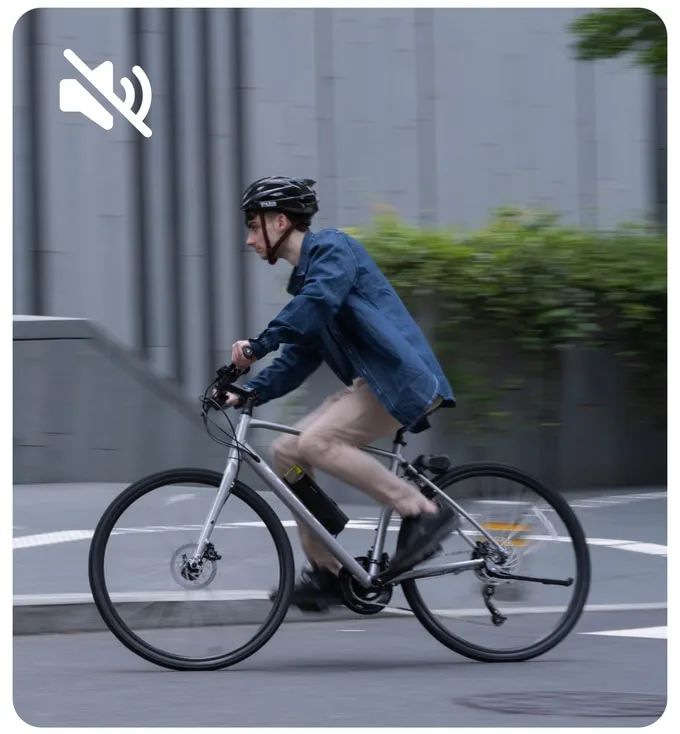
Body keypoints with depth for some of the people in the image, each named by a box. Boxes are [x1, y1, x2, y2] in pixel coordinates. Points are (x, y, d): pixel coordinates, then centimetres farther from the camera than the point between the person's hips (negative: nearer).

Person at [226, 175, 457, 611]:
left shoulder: (333, 247, -5)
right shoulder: (306, 277, 22)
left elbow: (319, 302, -25)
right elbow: (298, 360, 20)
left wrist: (258, 345, -28)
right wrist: (248, 393, 7)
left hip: (401, 378, -10)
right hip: (372, 383, 10)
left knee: (316, 443, -25)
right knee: (286, 452, 3)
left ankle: (425, 513, -19)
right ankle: (327, 572, 6)